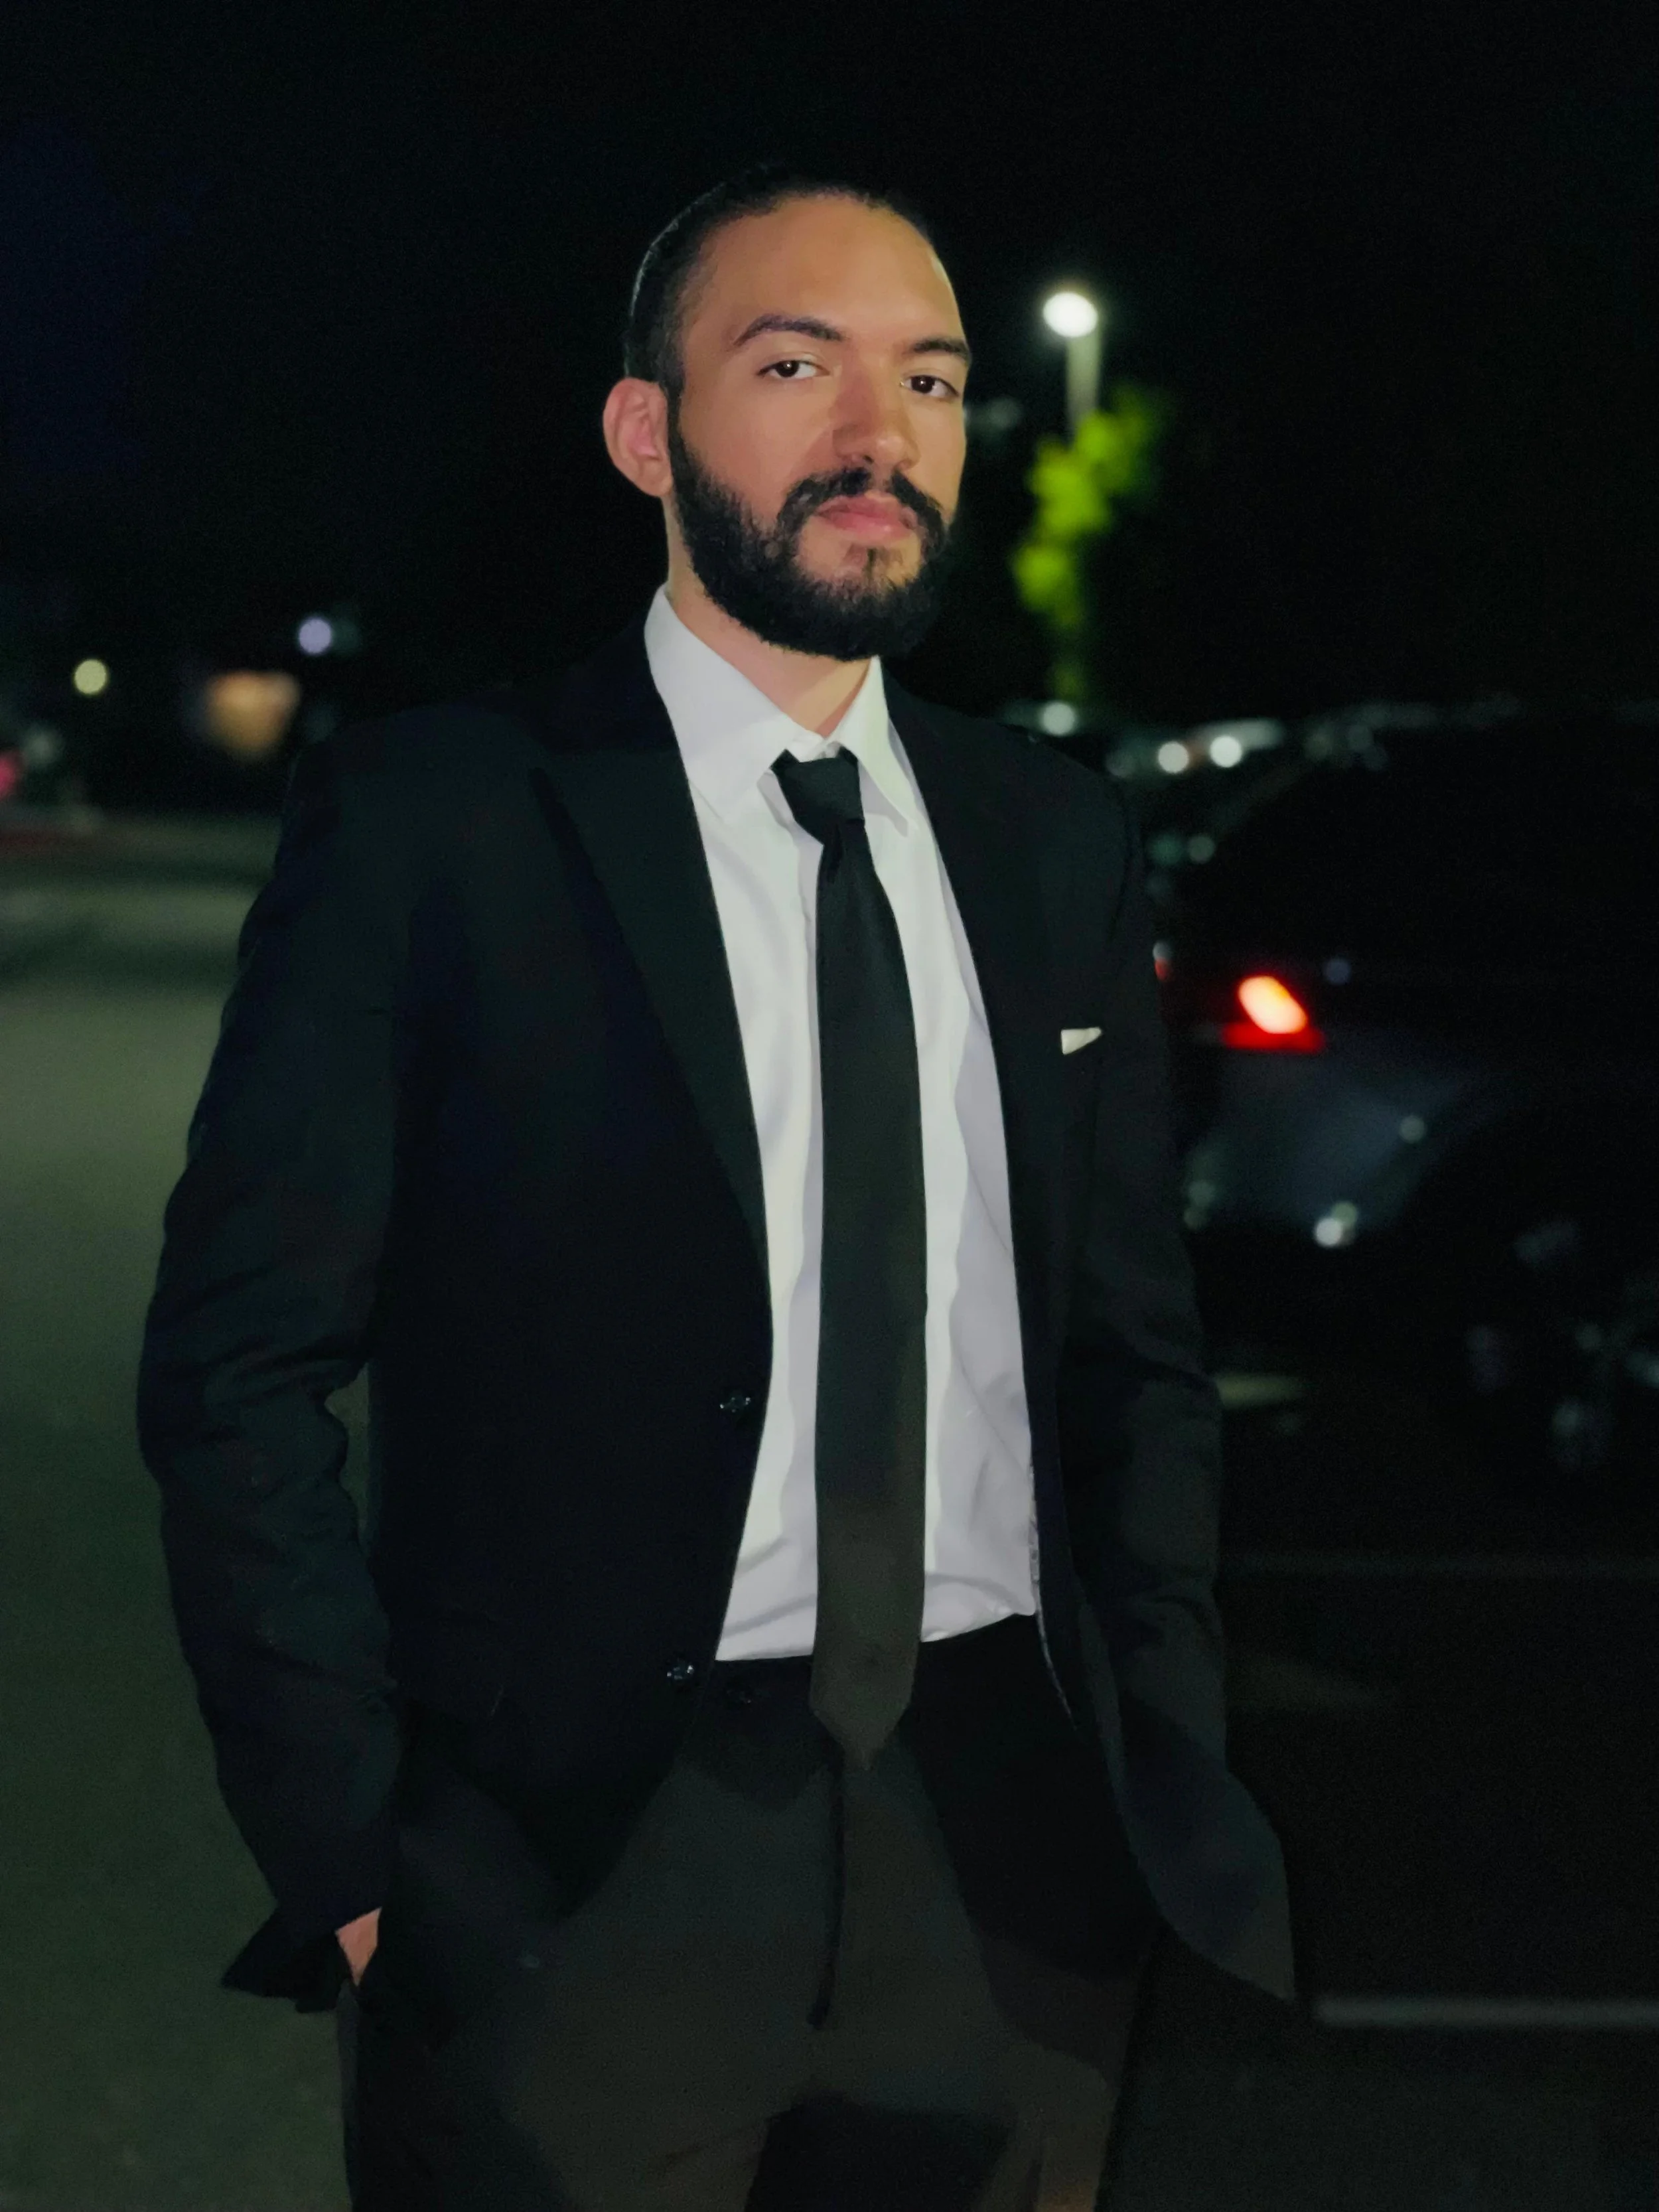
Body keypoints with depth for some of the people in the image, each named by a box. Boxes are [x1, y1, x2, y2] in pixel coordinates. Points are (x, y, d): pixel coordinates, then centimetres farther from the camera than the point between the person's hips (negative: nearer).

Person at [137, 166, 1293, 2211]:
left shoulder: (1055, 844, 9)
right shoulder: (427, 819, -5)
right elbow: (240, 1366, -7)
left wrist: (1167, 1763, 6)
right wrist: (355, 1858, -11)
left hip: (1008, 1853, 4)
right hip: (575, 1863, -4)